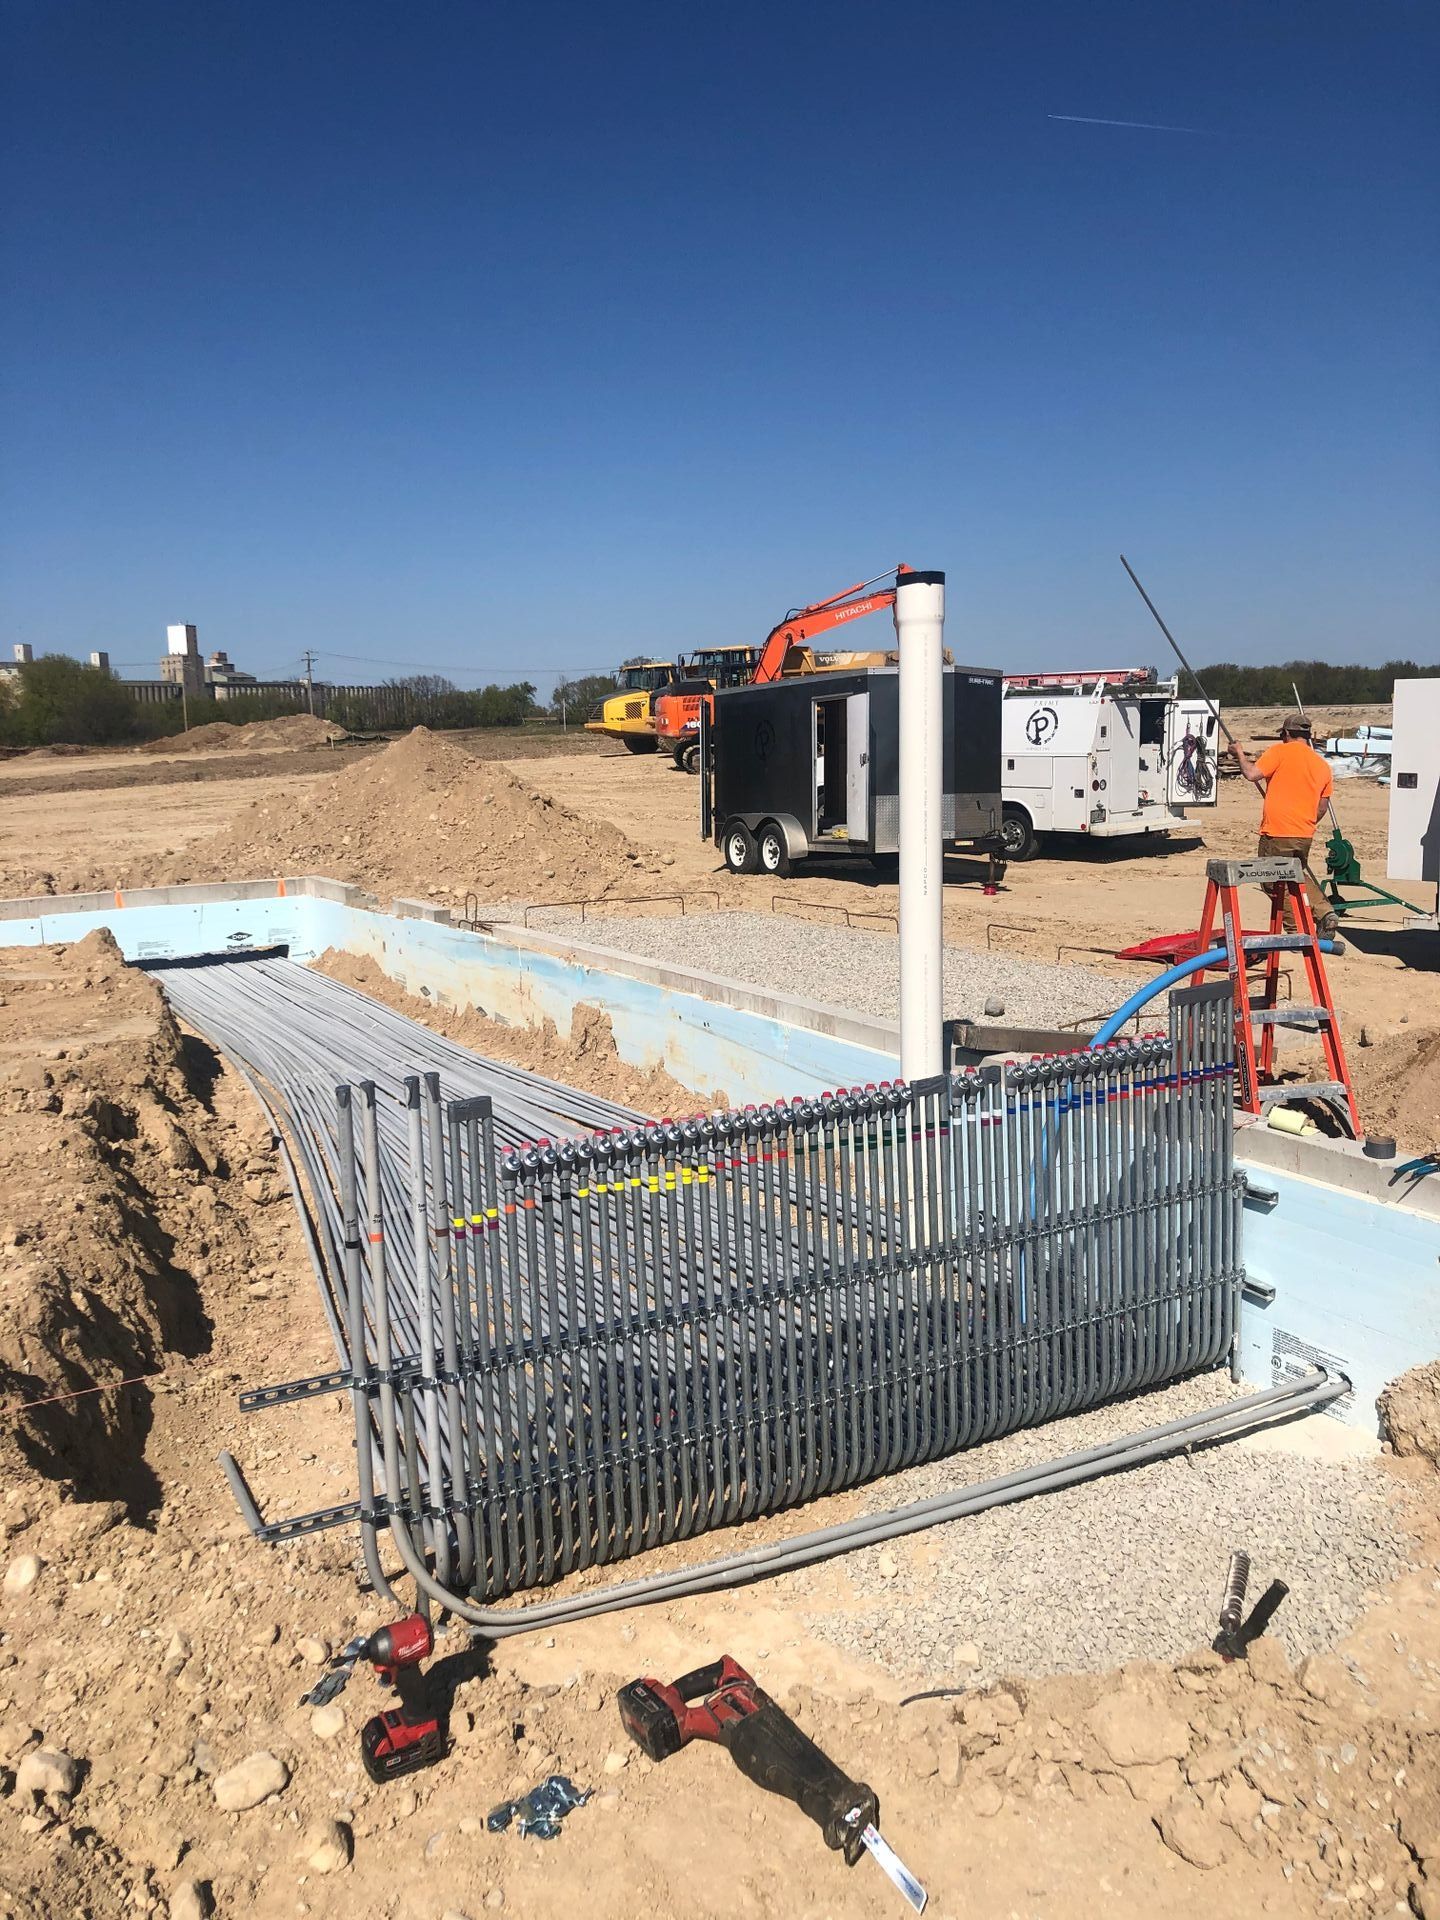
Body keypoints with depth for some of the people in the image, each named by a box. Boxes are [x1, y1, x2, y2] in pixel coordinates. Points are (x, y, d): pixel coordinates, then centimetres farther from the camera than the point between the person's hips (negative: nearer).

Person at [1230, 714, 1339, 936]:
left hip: (1277, 834, -7)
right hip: (1305, 835, 7)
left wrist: (1239, 753, 1)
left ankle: (1296, 932, 3)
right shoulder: (1323, 765, 13)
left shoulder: (1281, 751, -7)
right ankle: (1324, 913, 12)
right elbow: (1321, 808, 17)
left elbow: (1252, 774, -15)